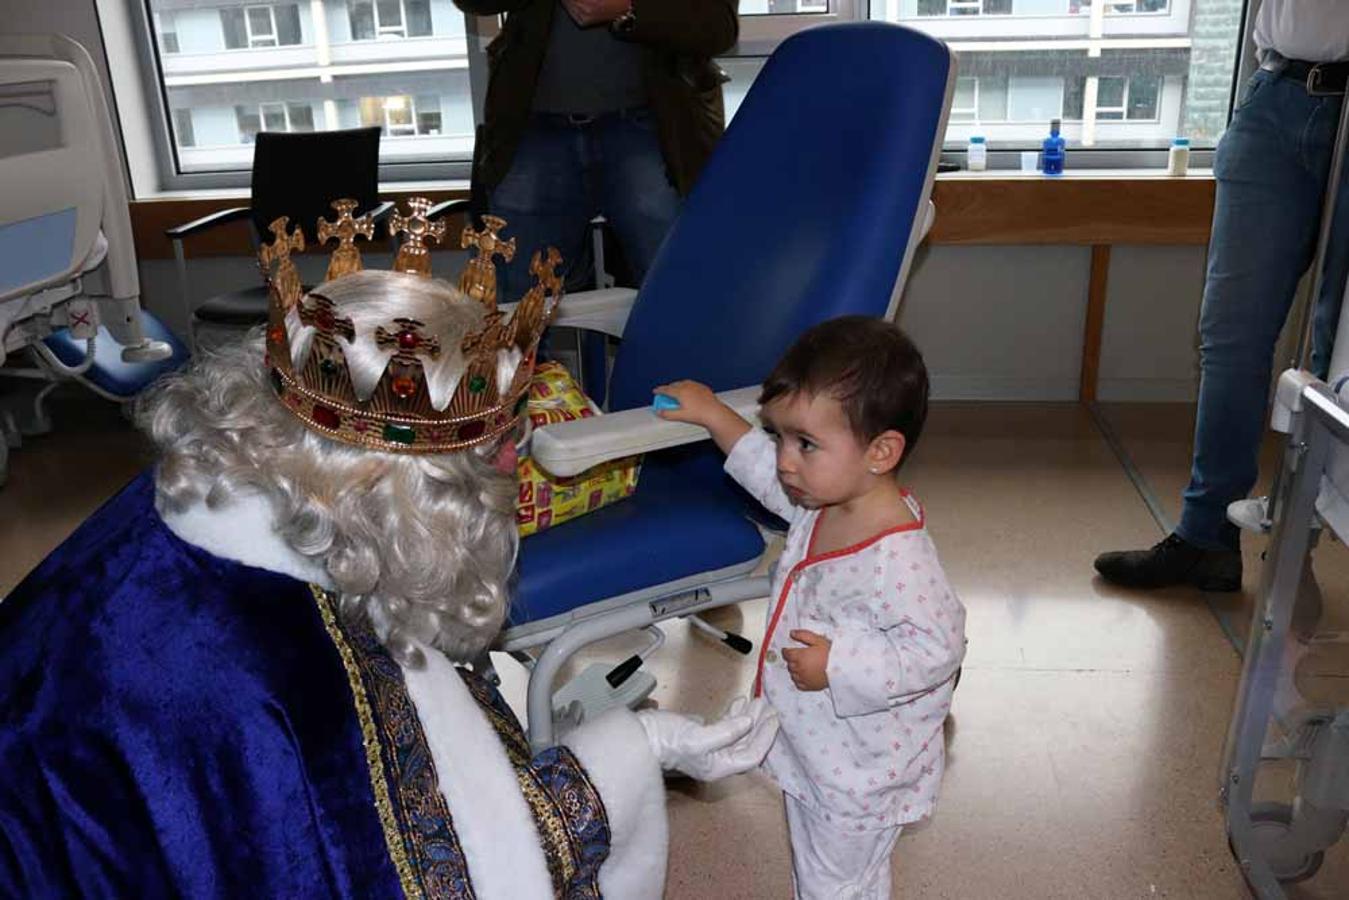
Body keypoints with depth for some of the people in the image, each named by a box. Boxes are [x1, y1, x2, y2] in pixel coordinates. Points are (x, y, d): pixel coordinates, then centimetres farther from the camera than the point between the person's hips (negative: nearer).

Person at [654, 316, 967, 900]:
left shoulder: (897, 557, -35)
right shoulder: (824, 500, -8)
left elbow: (935, 646, -31)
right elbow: (765, 471, 12)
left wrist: (837, 664, -31)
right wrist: (713, 414, 12)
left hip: (858, 771, -8)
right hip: (812, 748, 8)